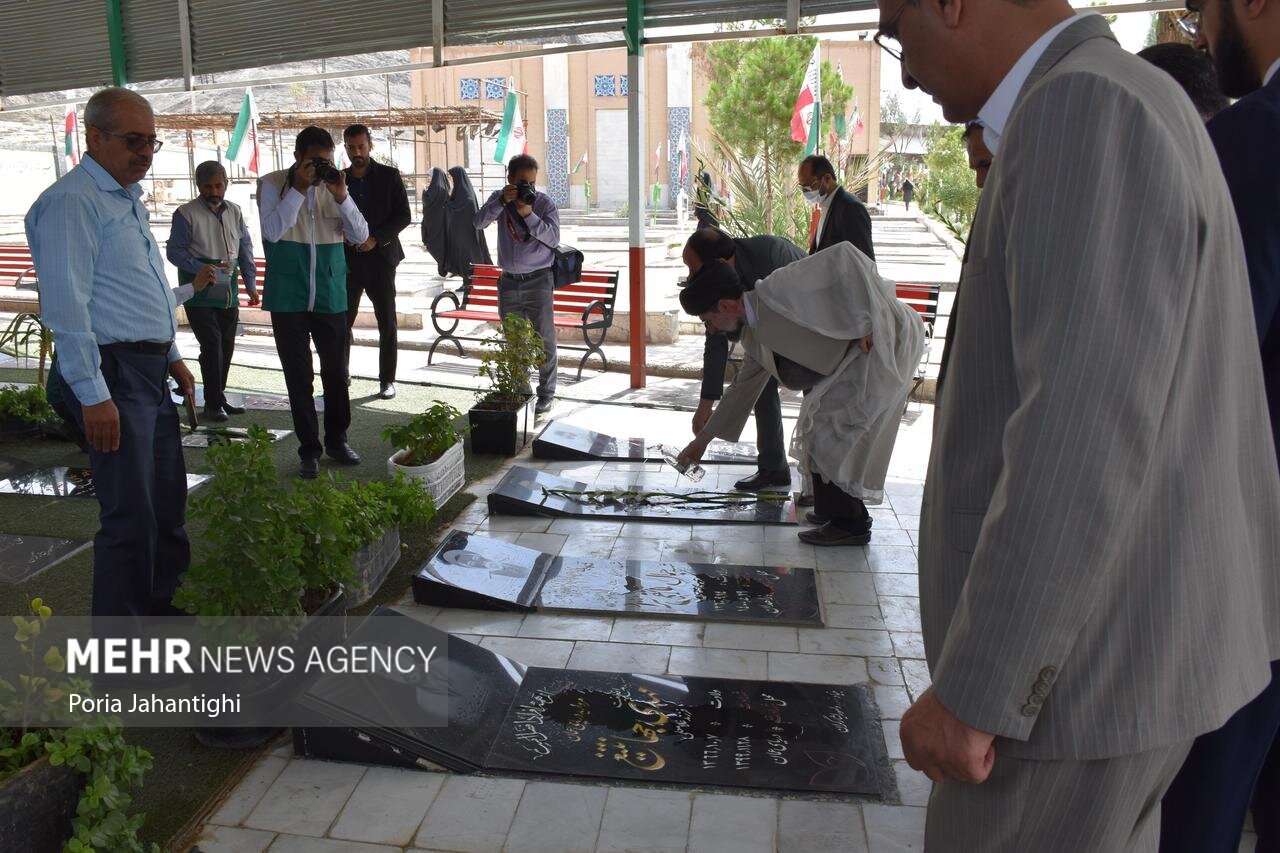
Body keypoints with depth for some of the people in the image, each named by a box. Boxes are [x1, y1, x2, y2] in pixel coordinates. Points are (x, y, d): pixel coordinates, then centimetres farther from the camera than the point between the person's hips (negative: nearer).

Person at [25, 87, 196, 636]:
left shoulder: (128, 199, 17)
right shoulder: (72, 201, -13)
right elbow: (65, 304, -19)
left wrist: (172, 356, 23)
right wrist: (93, 395, -21)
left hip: (150, 370, 10)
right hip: (113, 374, -10)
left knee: (169, 499, 16)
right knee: (131, 515, -6)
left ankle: (164, 605, 32)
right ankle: (117, 639, 7)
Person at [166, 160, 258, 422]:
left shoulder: (234, 212, 11)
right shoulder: (186, 213, -6)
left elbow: (245, 249, 15)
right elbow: (174, 251, -8)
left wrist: (251, 284, 9)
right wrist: (200, 269, -23)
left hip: (228, 292, 6)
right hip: (199, 293, -6)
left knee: (226, 345, 10)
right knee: (212, 344, -11)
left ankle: (219, 398, 23)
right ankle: (213, 404, -3)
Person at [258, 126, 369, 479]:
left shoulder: (333, 186, 5)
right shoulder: (272, 184, -3)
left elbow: (360, 235, -1)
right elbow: (273, 231, -17)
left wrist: (341, 196, -14)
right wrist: (298, 189, -19)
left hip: (330, 297, 3)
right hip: (288, 299, -3)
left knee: (336, 371, 11)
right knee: (299, 375, 5)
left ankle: (337, 439, 26)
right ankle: (309, 448, 15)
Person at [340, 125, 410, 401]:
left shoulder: (389, 176, 1)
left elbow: (403, 216, -4)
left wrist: (376, 239, -14)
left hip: (380, 257, -2)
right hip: (348, 259, 2)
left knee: (387, 322, 2)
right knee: (343, 320, 1)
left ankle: (387, 379, 9)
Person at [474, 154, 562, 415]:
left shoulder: (545, 202, -4)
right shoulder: (500, 198, 5)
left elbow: (554, 238, -13)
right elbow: (479, 222, -9)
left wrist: (529, 215, -22)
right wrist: (502, 201, -21)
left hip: (538, 280, -4)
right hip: (509, 281, 4)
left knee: (545, 340, -4)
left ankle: (546, 395, 4)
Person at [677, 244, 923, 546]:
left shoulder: (779, 289, -24)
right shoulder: (753, 333, 6)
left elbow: (844, 256, -29)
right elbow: (744, 385, 18)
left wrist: (863, 321, -28)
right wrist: (702, 439, 23)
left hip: (885, 339, -9)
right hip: (856, 352, 9)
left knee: (830, 429, -8)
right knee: (824, 428, 12)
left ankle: (849, 524, 4)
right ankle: (835, 508, 27)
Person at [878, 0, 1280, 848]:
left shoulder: (1087, 111, -21)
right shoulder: (1114, 111, 12)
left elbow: (1087, 434, -28)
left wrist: (971, 688, -22)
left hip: (1079, 660, -10)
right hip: (1114, 631, 10)